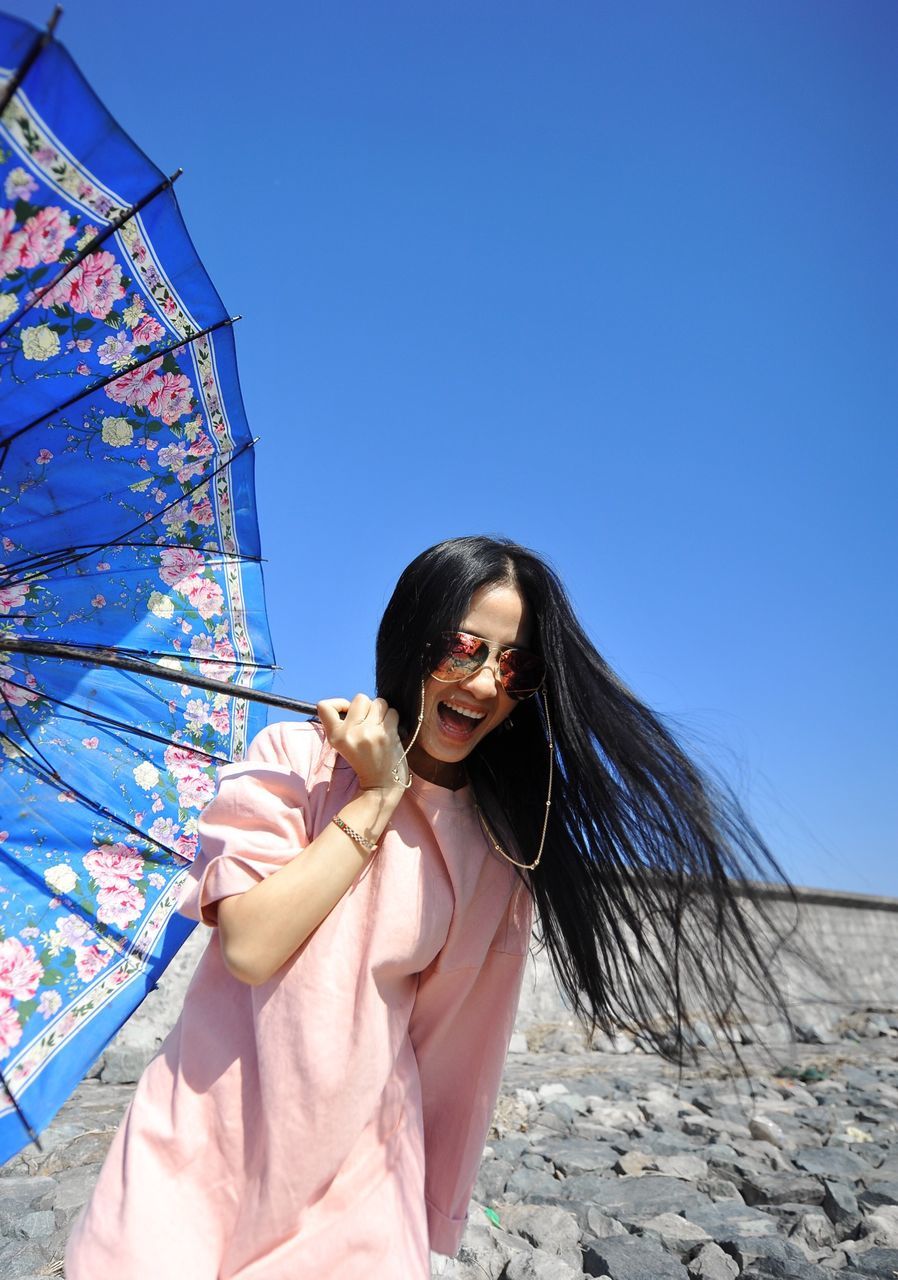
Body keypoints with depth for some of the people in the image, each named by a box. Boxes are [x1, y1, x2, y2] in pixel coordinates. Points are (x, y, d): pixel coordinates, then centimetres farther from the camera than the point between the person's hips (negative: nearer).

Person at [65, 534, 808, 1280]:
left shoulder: (504, 847, -1)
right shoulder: (294, 759, -8)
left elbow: (452, 1019, 6)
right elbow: (250, 946, -19)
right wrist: (377, 797, -18)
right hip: (209, 1140, -1)